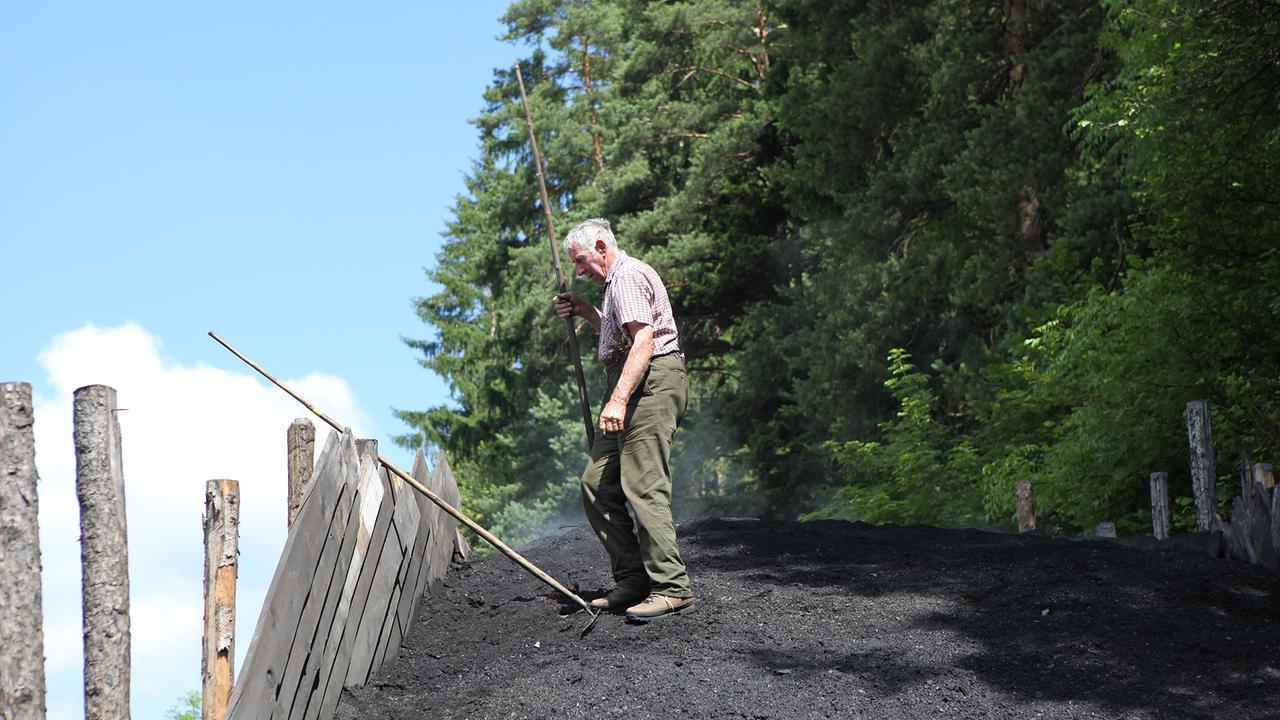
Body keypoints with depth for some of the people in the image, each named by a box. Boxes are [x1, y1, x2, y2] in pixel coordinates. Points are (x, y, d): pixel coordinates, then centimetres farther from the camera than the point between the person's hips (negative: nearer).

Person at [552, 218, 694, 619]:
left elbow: (643, 339, -21)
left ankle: (671, 586, -15)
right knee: (597, 485, 7)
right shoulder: (618, 280, 26)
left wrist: (618, 400, -29)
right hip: (636, 387, 11)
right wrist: (584, 311, 25)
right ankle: (633, 579, 8)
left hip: (651, 383, -11)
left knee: (644, 484, -15)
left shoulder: (628, 276, -9)